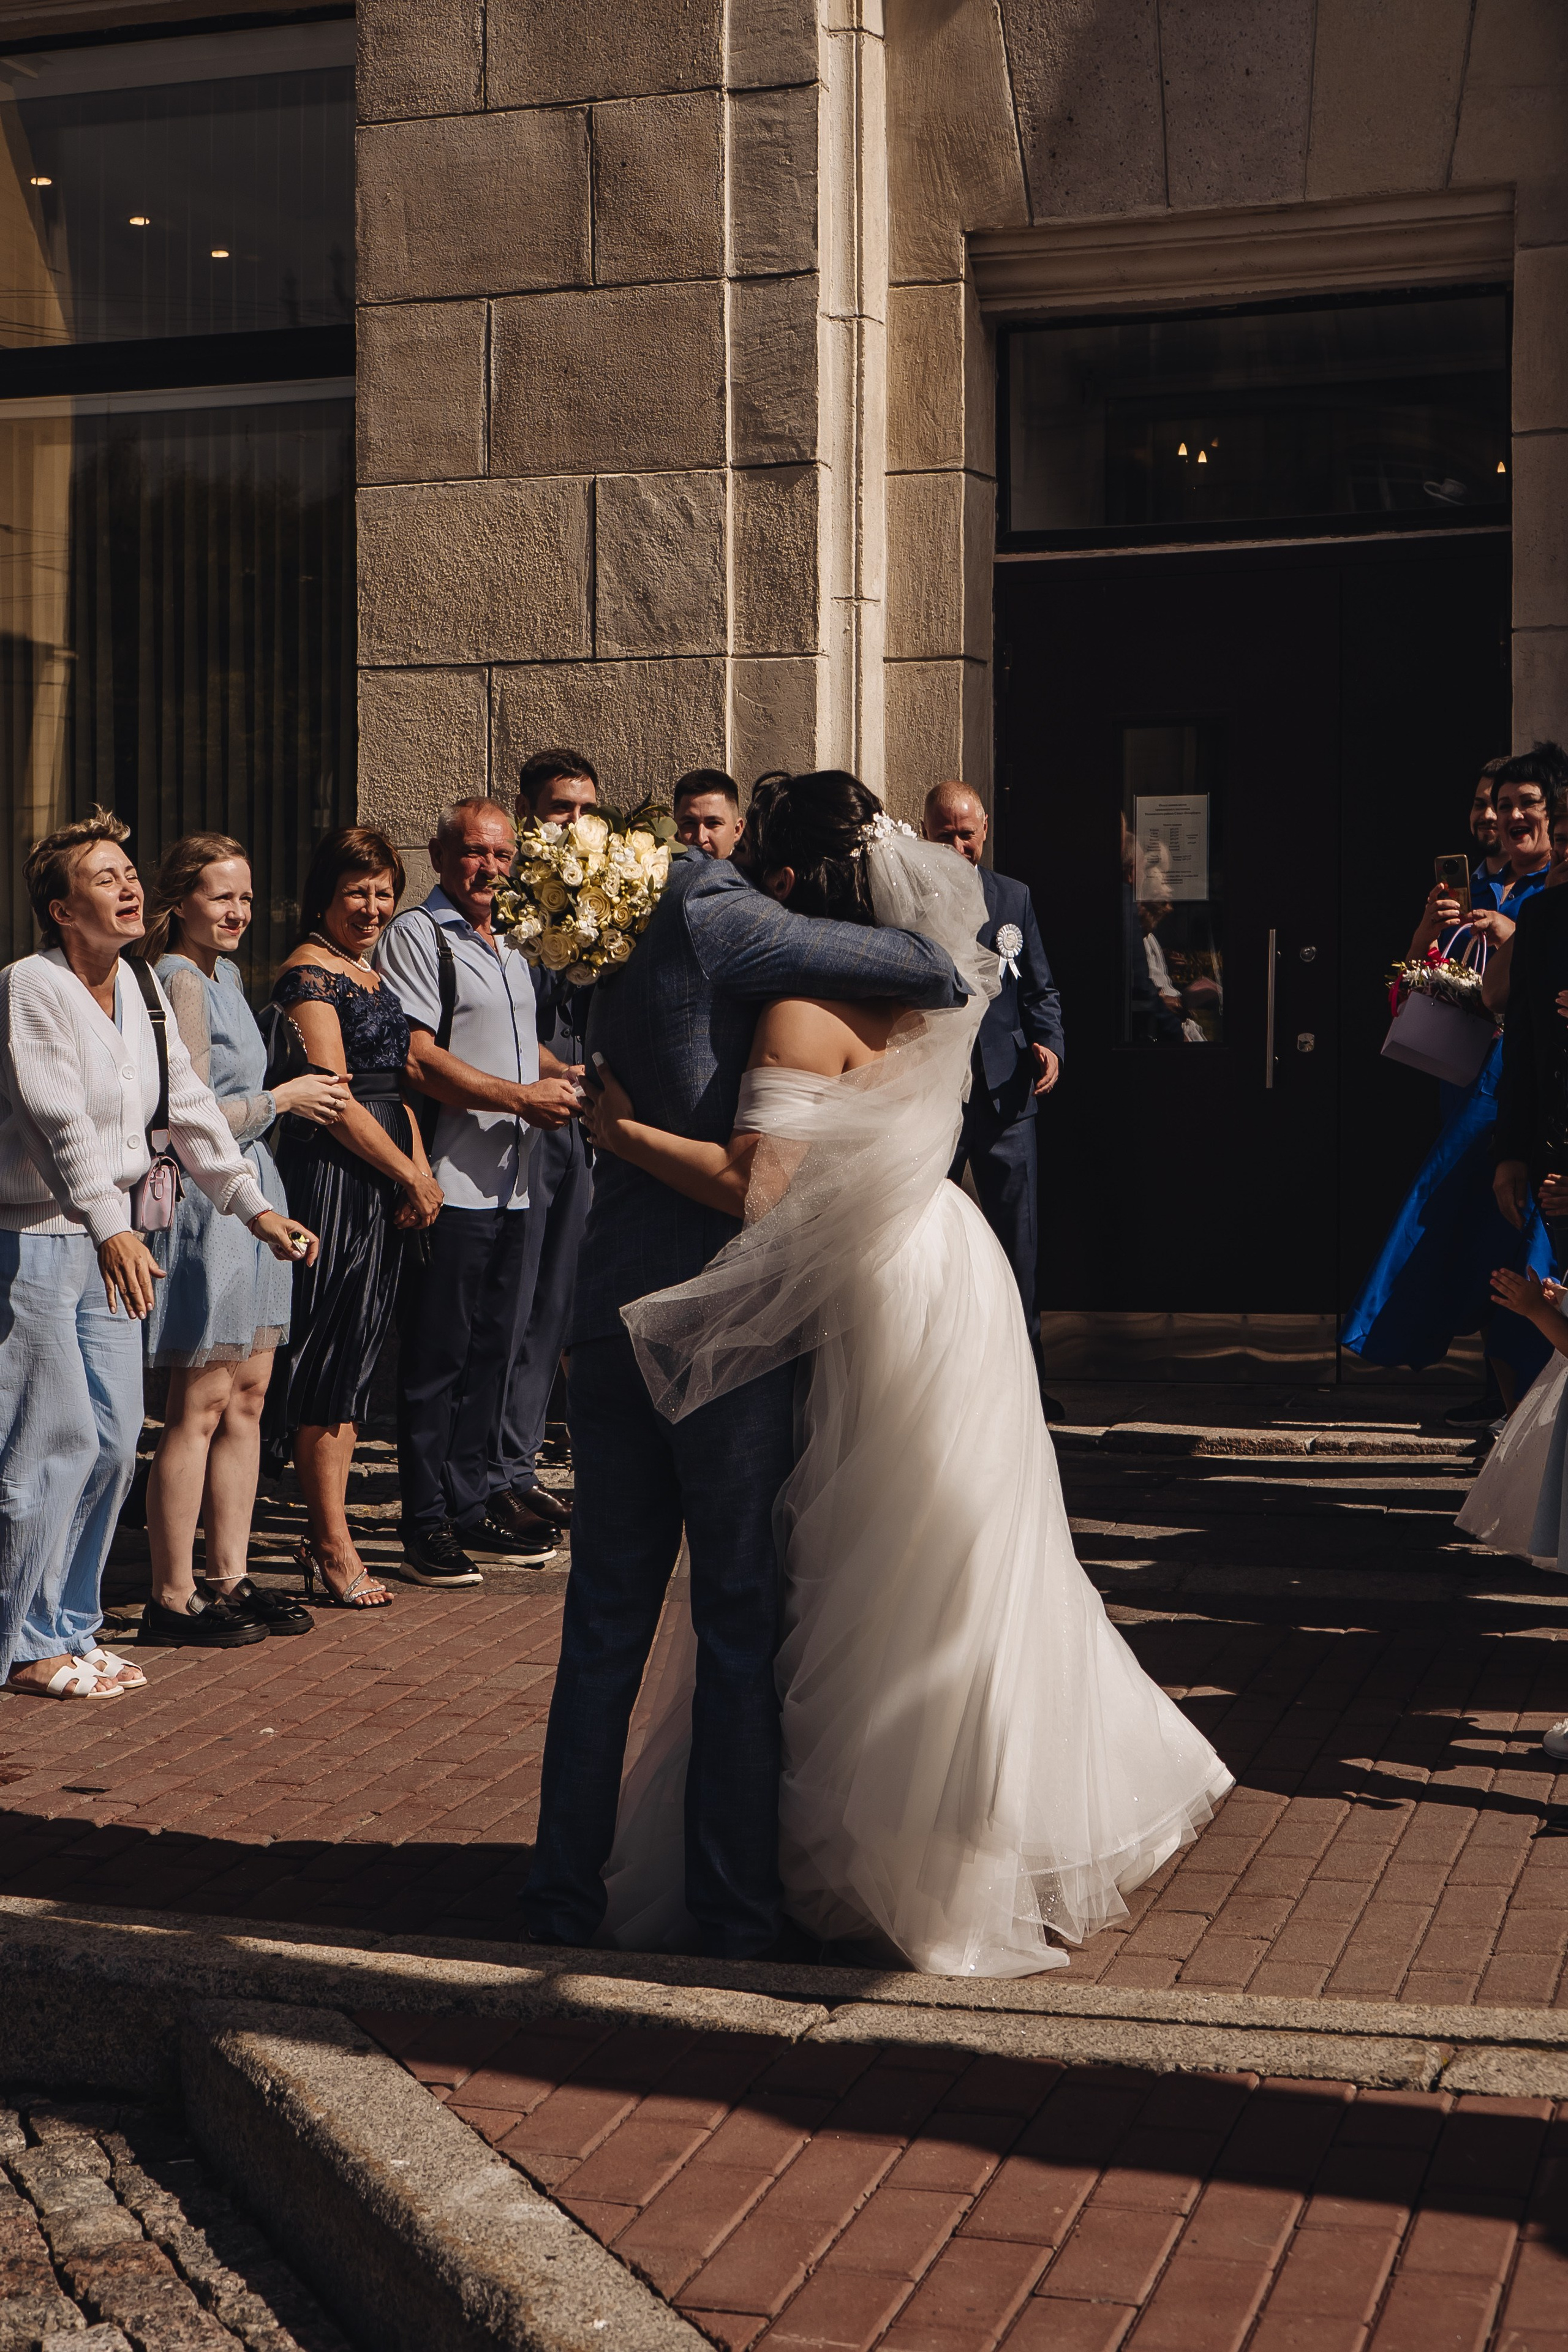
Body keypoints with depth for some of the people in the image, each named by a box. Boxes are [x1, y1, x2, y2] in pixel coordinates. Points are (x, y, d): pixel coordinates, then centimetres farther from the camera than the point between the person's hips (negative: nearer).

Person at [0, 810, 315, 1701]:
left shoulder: (142, 988, 10)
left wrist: (256, 1206, 6)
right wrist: (112, 1230, -34)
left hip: (109, 1240, 8)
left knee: (115, 1437, 9)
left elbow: (190, 1109, 12)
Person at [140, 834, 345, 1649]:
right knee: (201, 1405, -5)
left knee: (246, 1396, 11)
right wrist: (282, 1099, -7)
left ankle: (230, 1579, 18)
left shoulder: (223, 973, 17)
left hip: (246, 1195, 10)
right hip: (202, 1205, -10)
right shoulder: (179, 981, -14)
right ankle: (173, 1596, 2)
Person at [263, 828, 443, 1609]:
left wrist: (420, 1172, 4)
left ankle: (327, 1535, 15)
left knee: (356, 1360, 9)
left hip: (385, 1185, 9)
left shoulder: (373, 976, 18)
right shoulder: (308, 973, -9)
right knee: (331, 1360, -4)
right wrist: (411, 1177, -9)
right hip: (330, 1181, -9)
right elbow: (334, 1098, -14)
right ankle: (333, 1543, 2)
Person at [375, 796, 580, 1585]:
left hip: (509, 1185, 8)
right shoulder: (415, 935, -5)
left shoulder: (510, 946, 21)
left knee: (490, 1351, 13)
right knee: (436, 1357, -3)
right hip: (450, 1185, -8)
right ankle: (427, 1526, 4)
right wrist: (521, 1096, -15)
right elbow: (418, 1059, -15)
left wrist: (562, 1076, 12)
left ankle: (472, 1502, 23)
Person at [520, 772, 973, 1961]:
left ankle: (568, 1889, 18)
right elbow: (932, 970, -14)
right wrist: (948, 980, 8)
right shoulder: (720, 926, -11)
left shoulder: (629, 944, 15)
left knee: (606, 1618, 13)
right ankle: (735, 1906, 11)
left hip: (613, 1315, 7)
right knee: (742, 1620, 4)